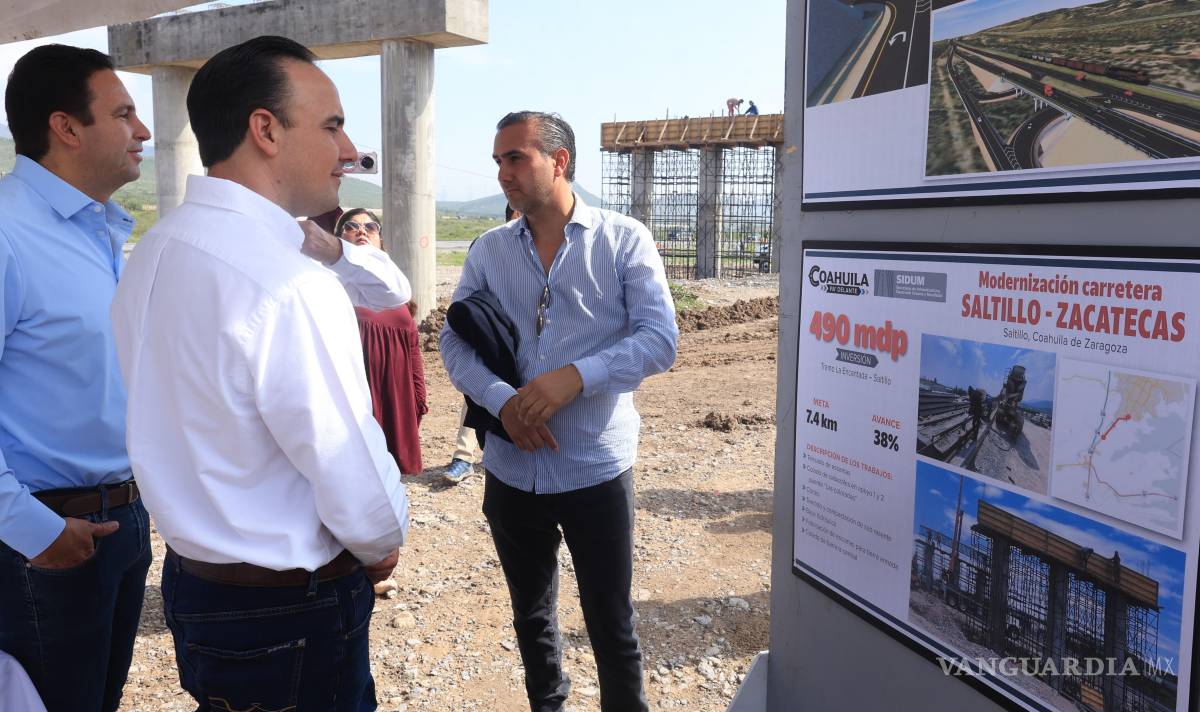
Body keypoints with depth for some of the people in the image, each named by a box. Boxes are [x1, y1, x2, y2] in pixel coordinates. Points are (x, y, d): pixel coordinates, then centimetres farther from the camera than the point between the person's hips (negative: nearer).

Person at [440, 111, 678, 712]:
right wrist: (501, 400, -17)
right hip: (511, 470, 4)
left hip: (597, 469, -3)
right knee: (531, 616, 21)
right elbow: (454, 341, 1)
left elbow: (660, 341, -11)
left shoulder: (624, 239, -4)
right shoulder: (488, 250, 5)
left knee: (611, 626, 9)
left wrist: (575, 377, -24)